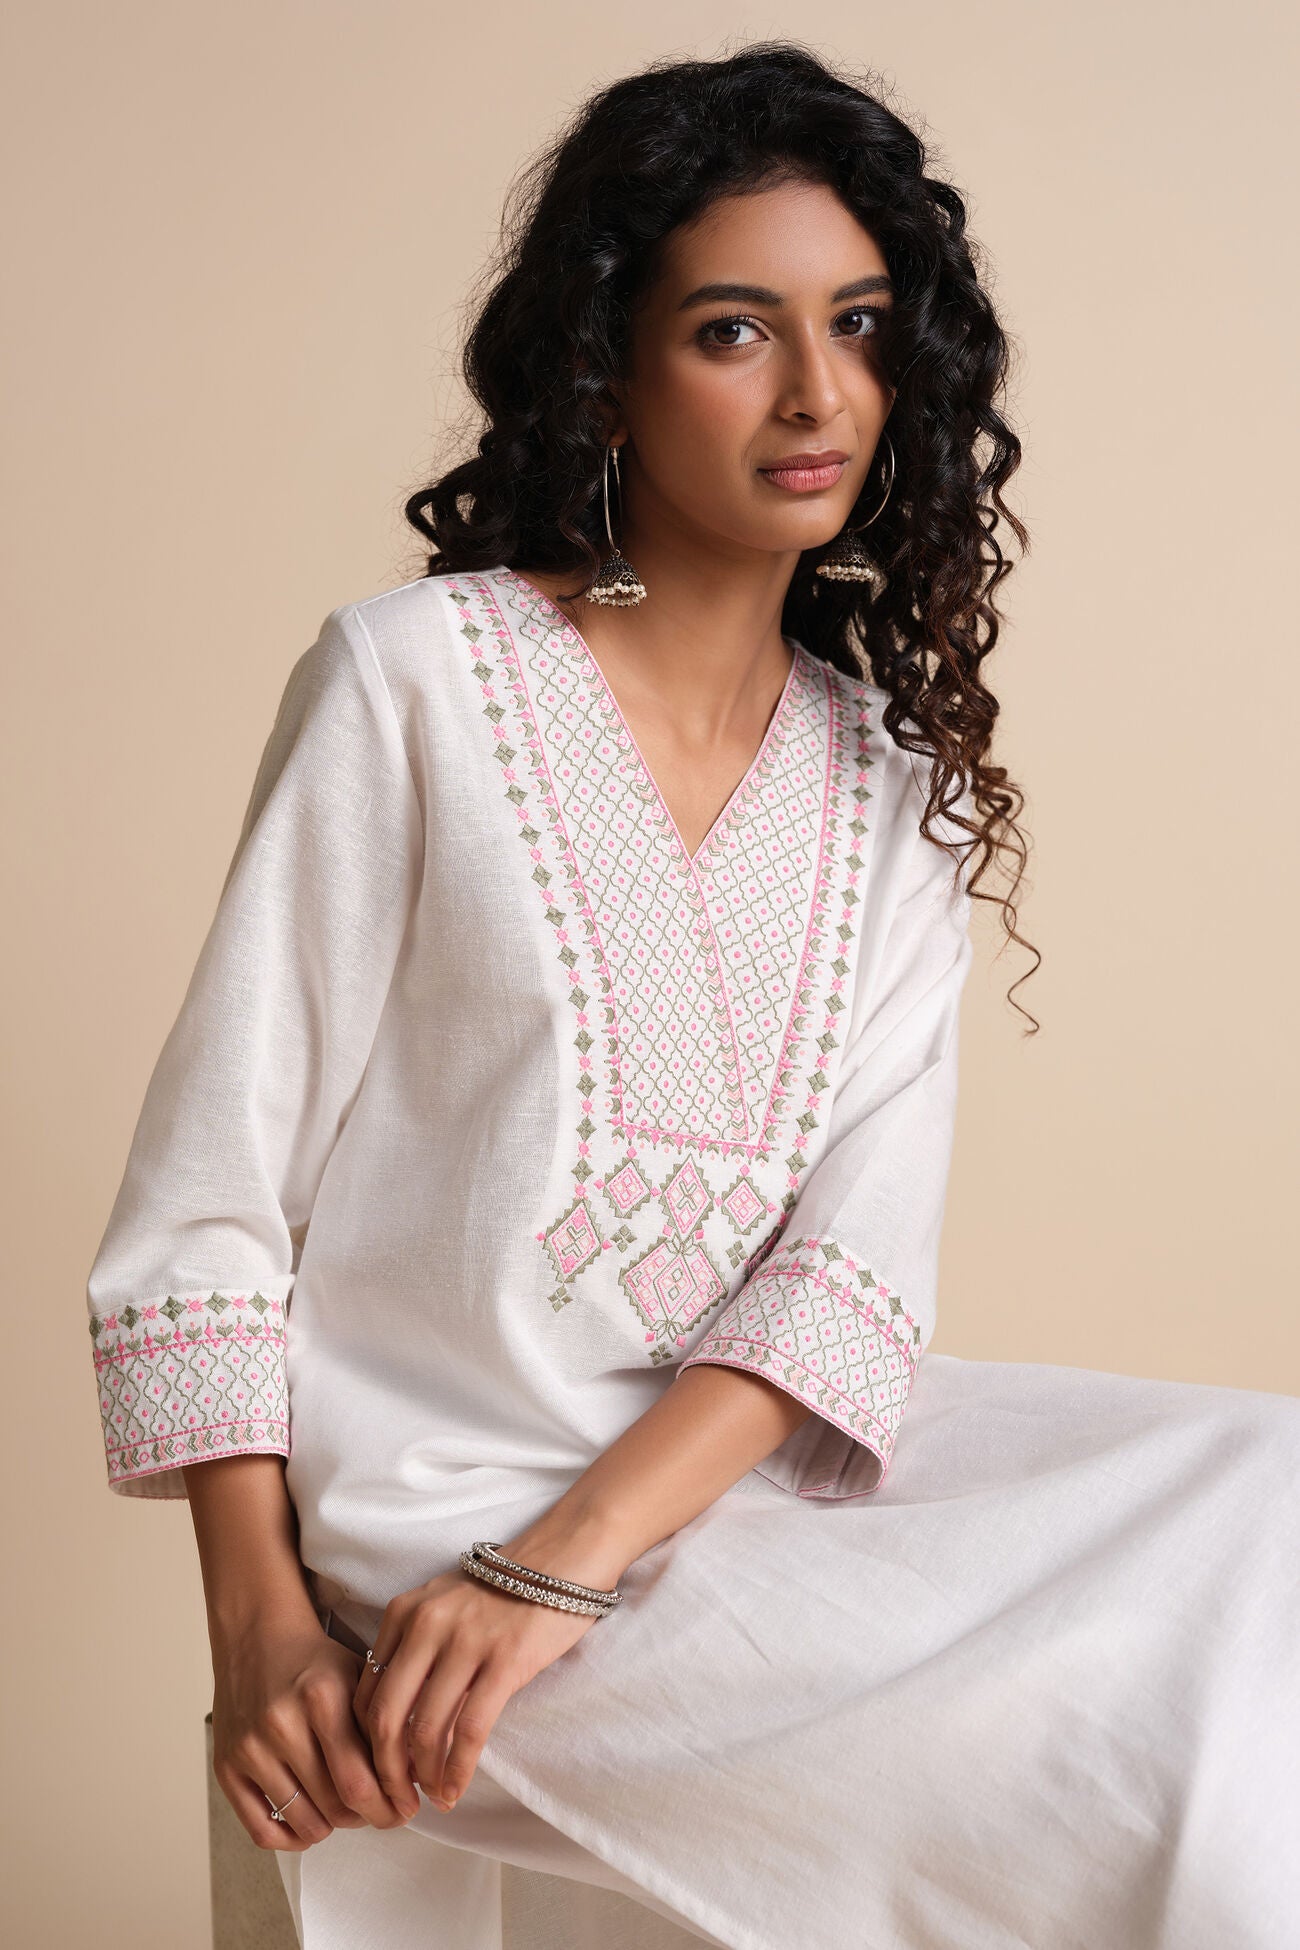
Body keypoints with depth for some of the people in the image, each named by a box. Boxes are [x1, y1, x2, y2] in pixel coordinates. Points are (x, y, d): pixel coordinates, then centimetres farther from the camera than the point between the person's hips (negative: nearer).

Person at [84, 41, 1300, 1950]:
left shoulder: (894, 789, 9)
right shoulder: (413, 681, -4)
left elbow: (857, 1269, -5)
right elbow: (202, 1218, -5)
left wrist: (562, 1563, -19)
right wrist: (267, 1634, -15)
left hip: (734, 1473, 5)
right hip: (433, 1503, -5)